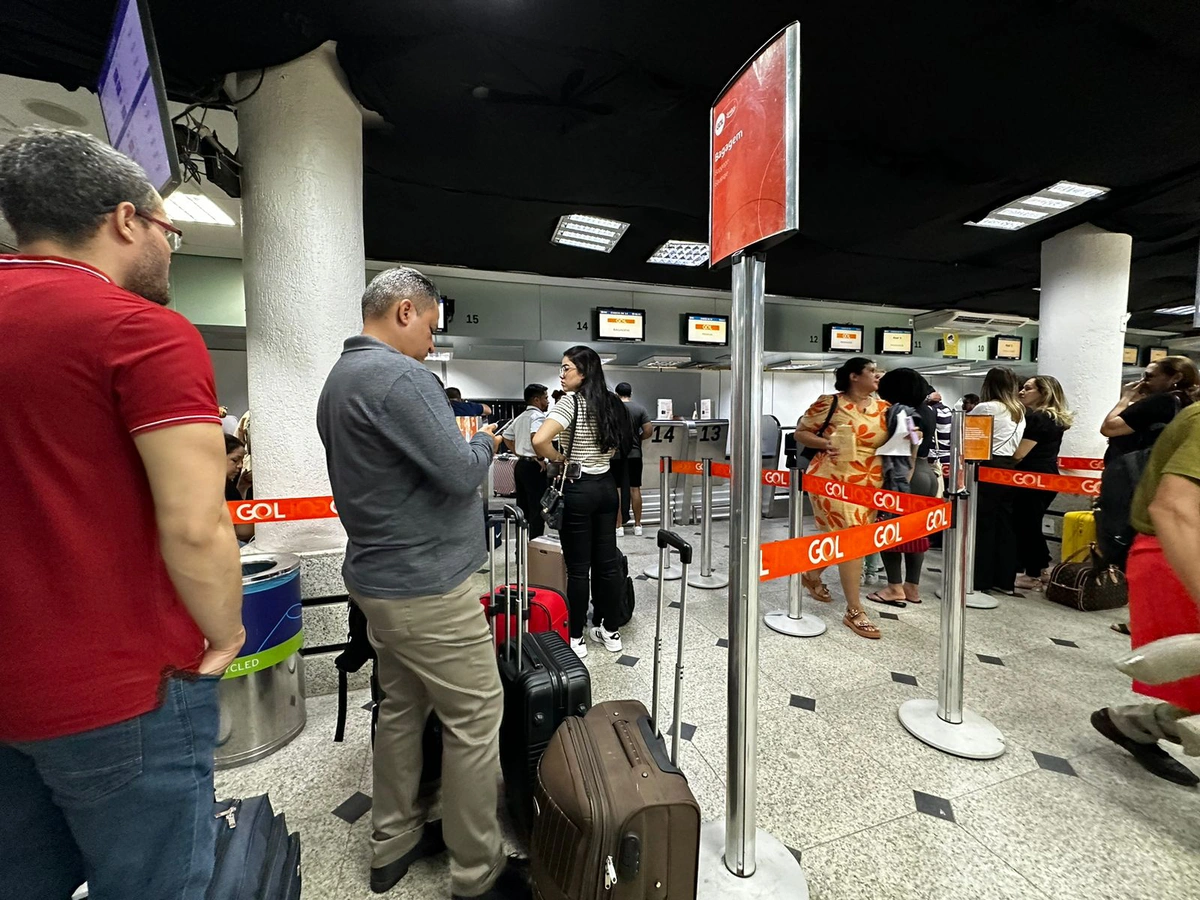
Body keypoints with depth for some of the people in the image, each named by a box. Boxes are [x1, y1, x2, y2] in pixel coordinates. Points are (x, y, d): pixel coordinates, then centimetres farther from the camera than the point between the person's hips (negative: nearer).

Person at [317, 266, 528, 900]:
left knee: (401, 708, 21)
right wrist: (483, 442, -3)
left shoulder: (338, 378, 13)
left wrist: (459, 444, 12)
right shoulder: (400, 377, -19)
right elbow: (460, 474, -23)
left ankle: (393, 845, 38)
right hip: (425, 585, -10)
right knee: (475, 718, 4)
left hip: (378, 576, 10)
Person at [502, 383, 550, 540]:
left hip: (520, 464, 9)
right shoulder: (538, 415, -12)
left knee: (522, 507, 14)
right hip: (533, 466, -9)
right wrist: (540, 458, -20)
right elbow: (535, 438, -31)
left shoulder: (520, 417, 16)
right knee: (537, 508, -4)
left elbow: (506, 437, 24)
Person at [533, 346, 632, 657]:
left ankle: (576, 638, 19)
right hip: (607, 486, 7)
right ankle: (610, 631, 28)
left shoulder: (571, 402, -14)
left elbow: (539, 440, -27)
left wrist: (559, 458, -10)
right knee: (608, 561, 14)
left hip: (578, 489, -7)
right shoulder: (611, 403, 8)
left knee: (578, 567, 4)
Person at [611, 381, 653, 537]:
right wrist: (637, 439, 11)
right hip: (634, 453, 2)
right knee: (635, 489, 9)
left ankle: (619, 526, 7)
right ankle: (637, 526, 15)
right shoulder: (640, 408, 0)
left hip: (615, 454, -2)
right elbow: (649, 431, -5)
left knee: (616, 490, 4)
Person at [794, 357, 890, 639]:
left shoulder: (884, 407, 10)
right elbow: (800, 432, -2)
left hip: (870, 484, 7)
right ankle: (854, 611, 4)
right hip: (834, 480, -6)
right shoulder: (829, 403, -6)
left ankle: (812, 576, 43)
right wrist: (826, 443, -18)